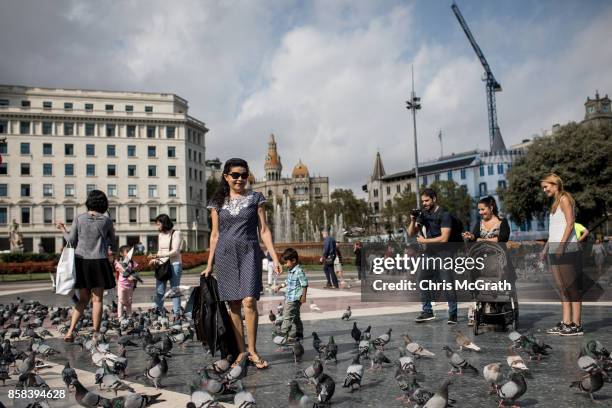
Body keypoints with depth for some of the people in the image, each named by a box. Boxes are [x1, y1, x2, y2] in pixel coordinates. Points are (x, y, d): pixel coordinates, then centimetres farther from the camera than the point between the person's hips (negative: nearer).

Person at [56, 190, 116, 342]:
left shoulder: (79, 219, 0)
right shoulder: (106, 220, -2)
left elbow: (71, 241, 3)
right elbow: (112, 242, 8)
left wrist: (63, 229, 19)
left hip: (81, 262, 2)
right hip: (99, 262, -2)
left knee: (83, 299, 14)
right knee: (97, 299, 5)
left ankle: (70, 332, 6)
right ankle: (95, 333, 6)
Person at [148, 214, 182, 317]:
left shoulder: (176, 233, -5)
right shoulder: (160, 235, 16)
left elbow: (175, 252, -13)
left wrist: (157, 256, -19)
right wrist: (155, 259, 0)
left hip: (174, 265, -6)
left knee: (174, 290, -3)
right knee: (159, 291, 2)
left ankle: (176, 313, 0)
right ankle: (158, 311, 7)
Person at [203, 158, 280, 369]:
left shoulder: (255, 198, 6)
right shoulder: (218, 202, 10)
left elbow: (264, 230, 5)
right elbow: (215, 235, 13)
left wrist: (274, 257, -3)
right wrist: (209, 264, 11)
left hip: (249, 253, -2)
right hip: (225, 255, 2)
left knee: (249, 301, -14)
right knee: (234, 305, 3)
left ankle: (253, 351, -2)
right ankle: (241, 351, 13)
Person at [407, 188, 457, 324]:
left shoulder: (444, 215, -8)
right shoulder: (424, 214, 11)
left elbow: (444, 238, -16)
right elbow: (411, 233, 12)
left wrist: (425, 241, -10)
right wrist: (413, 221, -6)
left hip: (442, 253, -7)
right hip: (428, 254, 7)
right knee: (423, 281, 7)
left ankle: (453, 314, 1)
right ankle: (427, 312, 16)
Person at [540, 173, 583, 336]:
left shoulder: (564, 198, -4)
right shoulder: (555, 202, 22)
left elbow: (570, 223, -14)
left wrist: (562, 245, -21)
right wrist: (545, 248, 20)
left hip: (566, 248, -9)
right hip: (554, 249, 9)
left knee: (571, 287, -7)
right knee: (562, 287, 7)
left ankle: (576, 325, -5)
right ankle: (566, 323, 9)